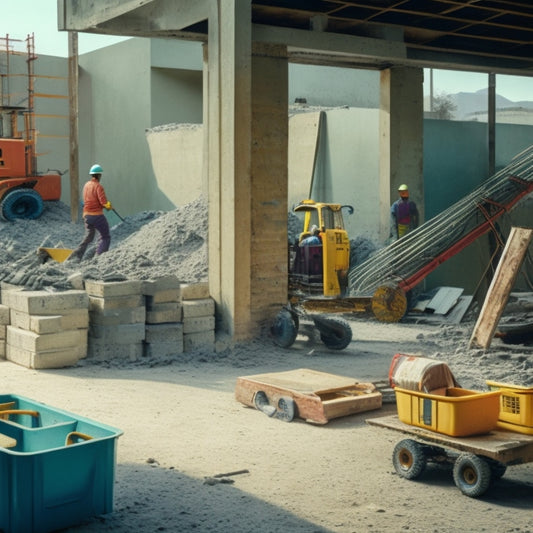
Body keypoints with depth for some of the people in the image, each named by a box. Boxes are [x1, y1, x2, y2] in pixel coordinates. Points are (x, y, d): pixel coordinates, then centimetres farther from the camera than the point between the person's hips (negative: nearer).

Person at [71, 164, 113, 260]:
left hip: (87, 215, 7)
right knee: (105, 237, 4)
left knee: (88, 237, 19)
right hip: (97, 215, -7)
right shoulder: (98, 186, -14)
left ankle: (77, 254, 7)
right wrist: (109, 206, 0)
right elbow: (103, 201, -22)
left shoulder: (86, 185, 10)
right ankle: (99, 255, -7)